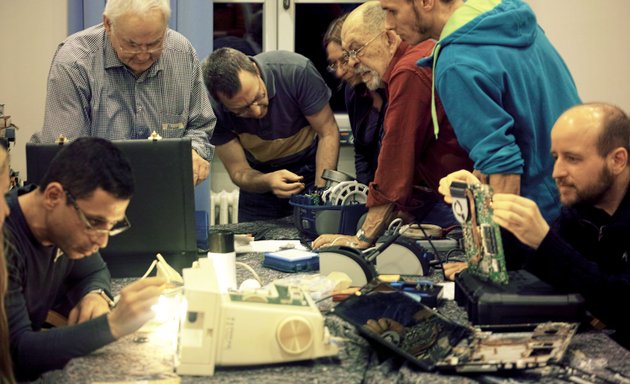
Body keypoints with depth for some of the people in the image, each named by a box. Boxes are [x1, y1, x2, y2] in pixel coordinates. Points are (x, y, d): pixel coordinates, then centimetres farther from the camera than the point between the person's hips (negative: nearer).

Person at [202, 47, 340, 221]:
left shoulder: (296, 71, -31)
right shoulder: (213, 108, -25)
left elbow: (328, 133, -20)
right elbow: (238, 171, -17)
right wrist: (267, 182, -39)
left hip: (310, 166, -1)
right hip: (259, 176, 1)